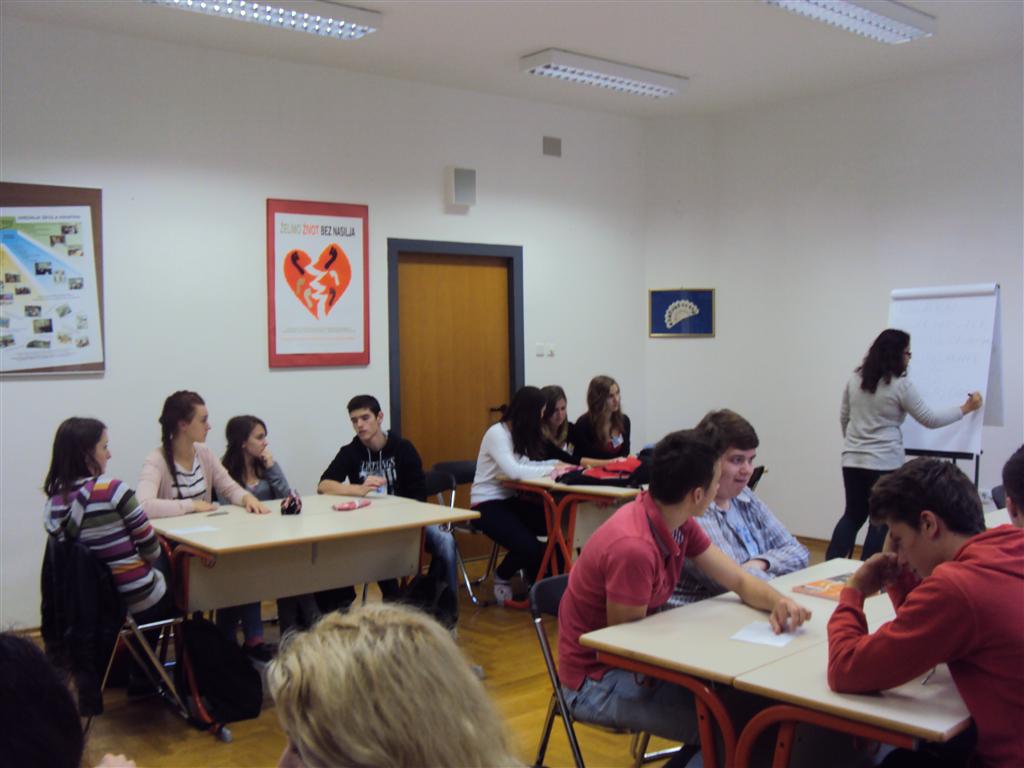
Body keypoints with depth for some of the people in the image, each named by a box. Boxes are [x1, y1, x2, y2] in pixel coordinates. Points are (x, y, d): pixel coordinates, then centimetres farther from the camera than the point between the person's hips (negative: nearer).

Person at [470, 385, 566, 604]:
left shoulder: (521, 433, 8)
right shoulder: (497, 433, -18)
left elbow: (527, 465, 5)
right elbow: (513, 471, -30)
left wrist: (555, 463, -10)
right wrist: (551, 469, -22)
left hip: (510, 499, 8)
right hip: (487, 504, -7)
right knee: (529, 547, -25)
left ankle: (535, 575, 10)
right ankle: (502, 577, 7)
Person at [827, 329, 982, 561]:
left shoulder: (855, 379, 5)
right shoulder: (901, 386, -11)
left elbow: (843, 417, 14)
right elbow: (930, 420, -4)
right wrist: (965, 409, 7)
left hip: (853, 460, 6)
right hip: (884, 463, -6)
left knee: (853, 515, 14)